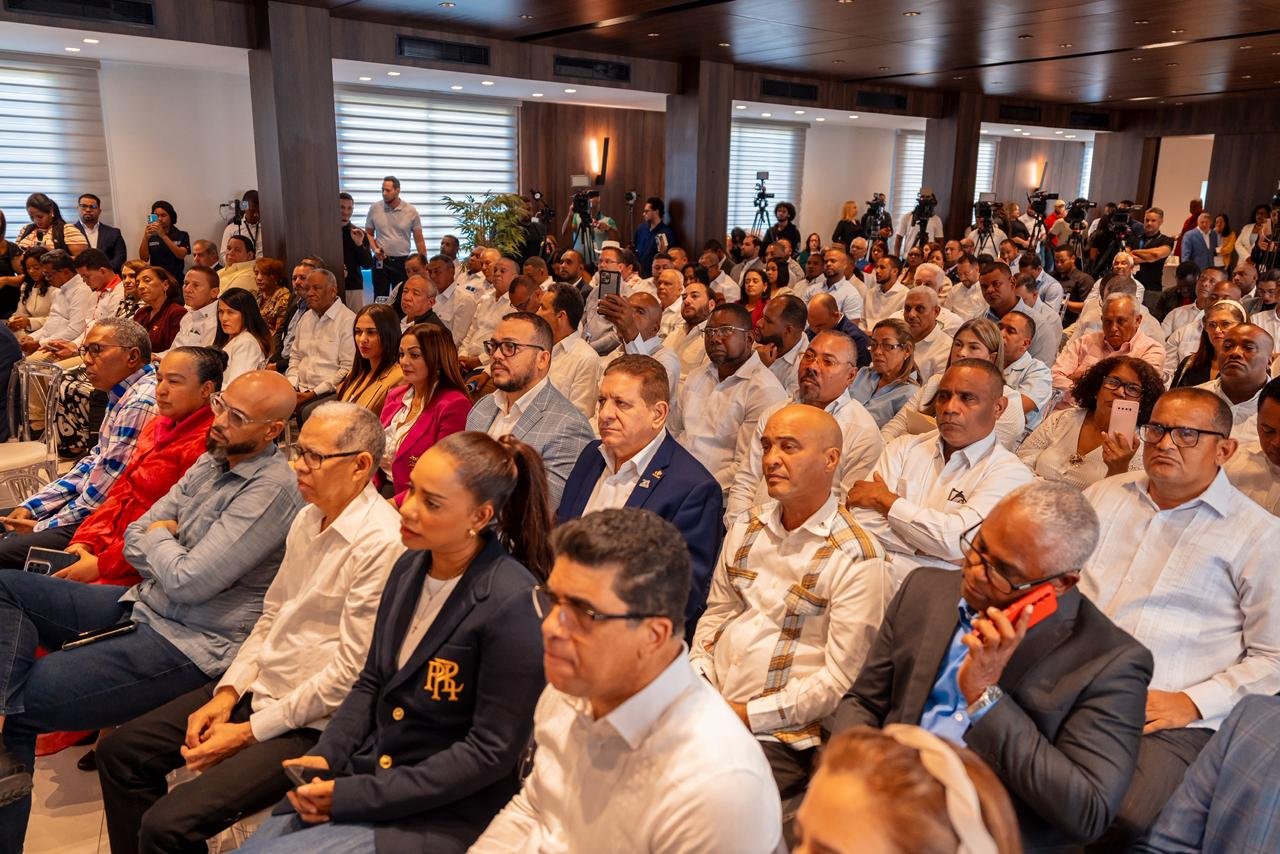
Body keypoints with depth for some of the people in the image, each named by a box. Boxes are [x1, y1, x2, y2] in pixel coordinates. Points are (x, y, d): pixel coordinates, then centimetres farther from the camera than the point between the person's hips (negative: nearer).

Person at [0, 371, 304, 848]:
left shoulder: (272, 489, -22)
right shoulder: (211, 463, 8)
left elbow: (189, 582, -24)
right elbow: (135, 539, 10)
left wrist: (159, 538, -4)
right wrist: (173, 556, -10)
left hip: (190, 644, -10)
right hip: (144, 605, 10)